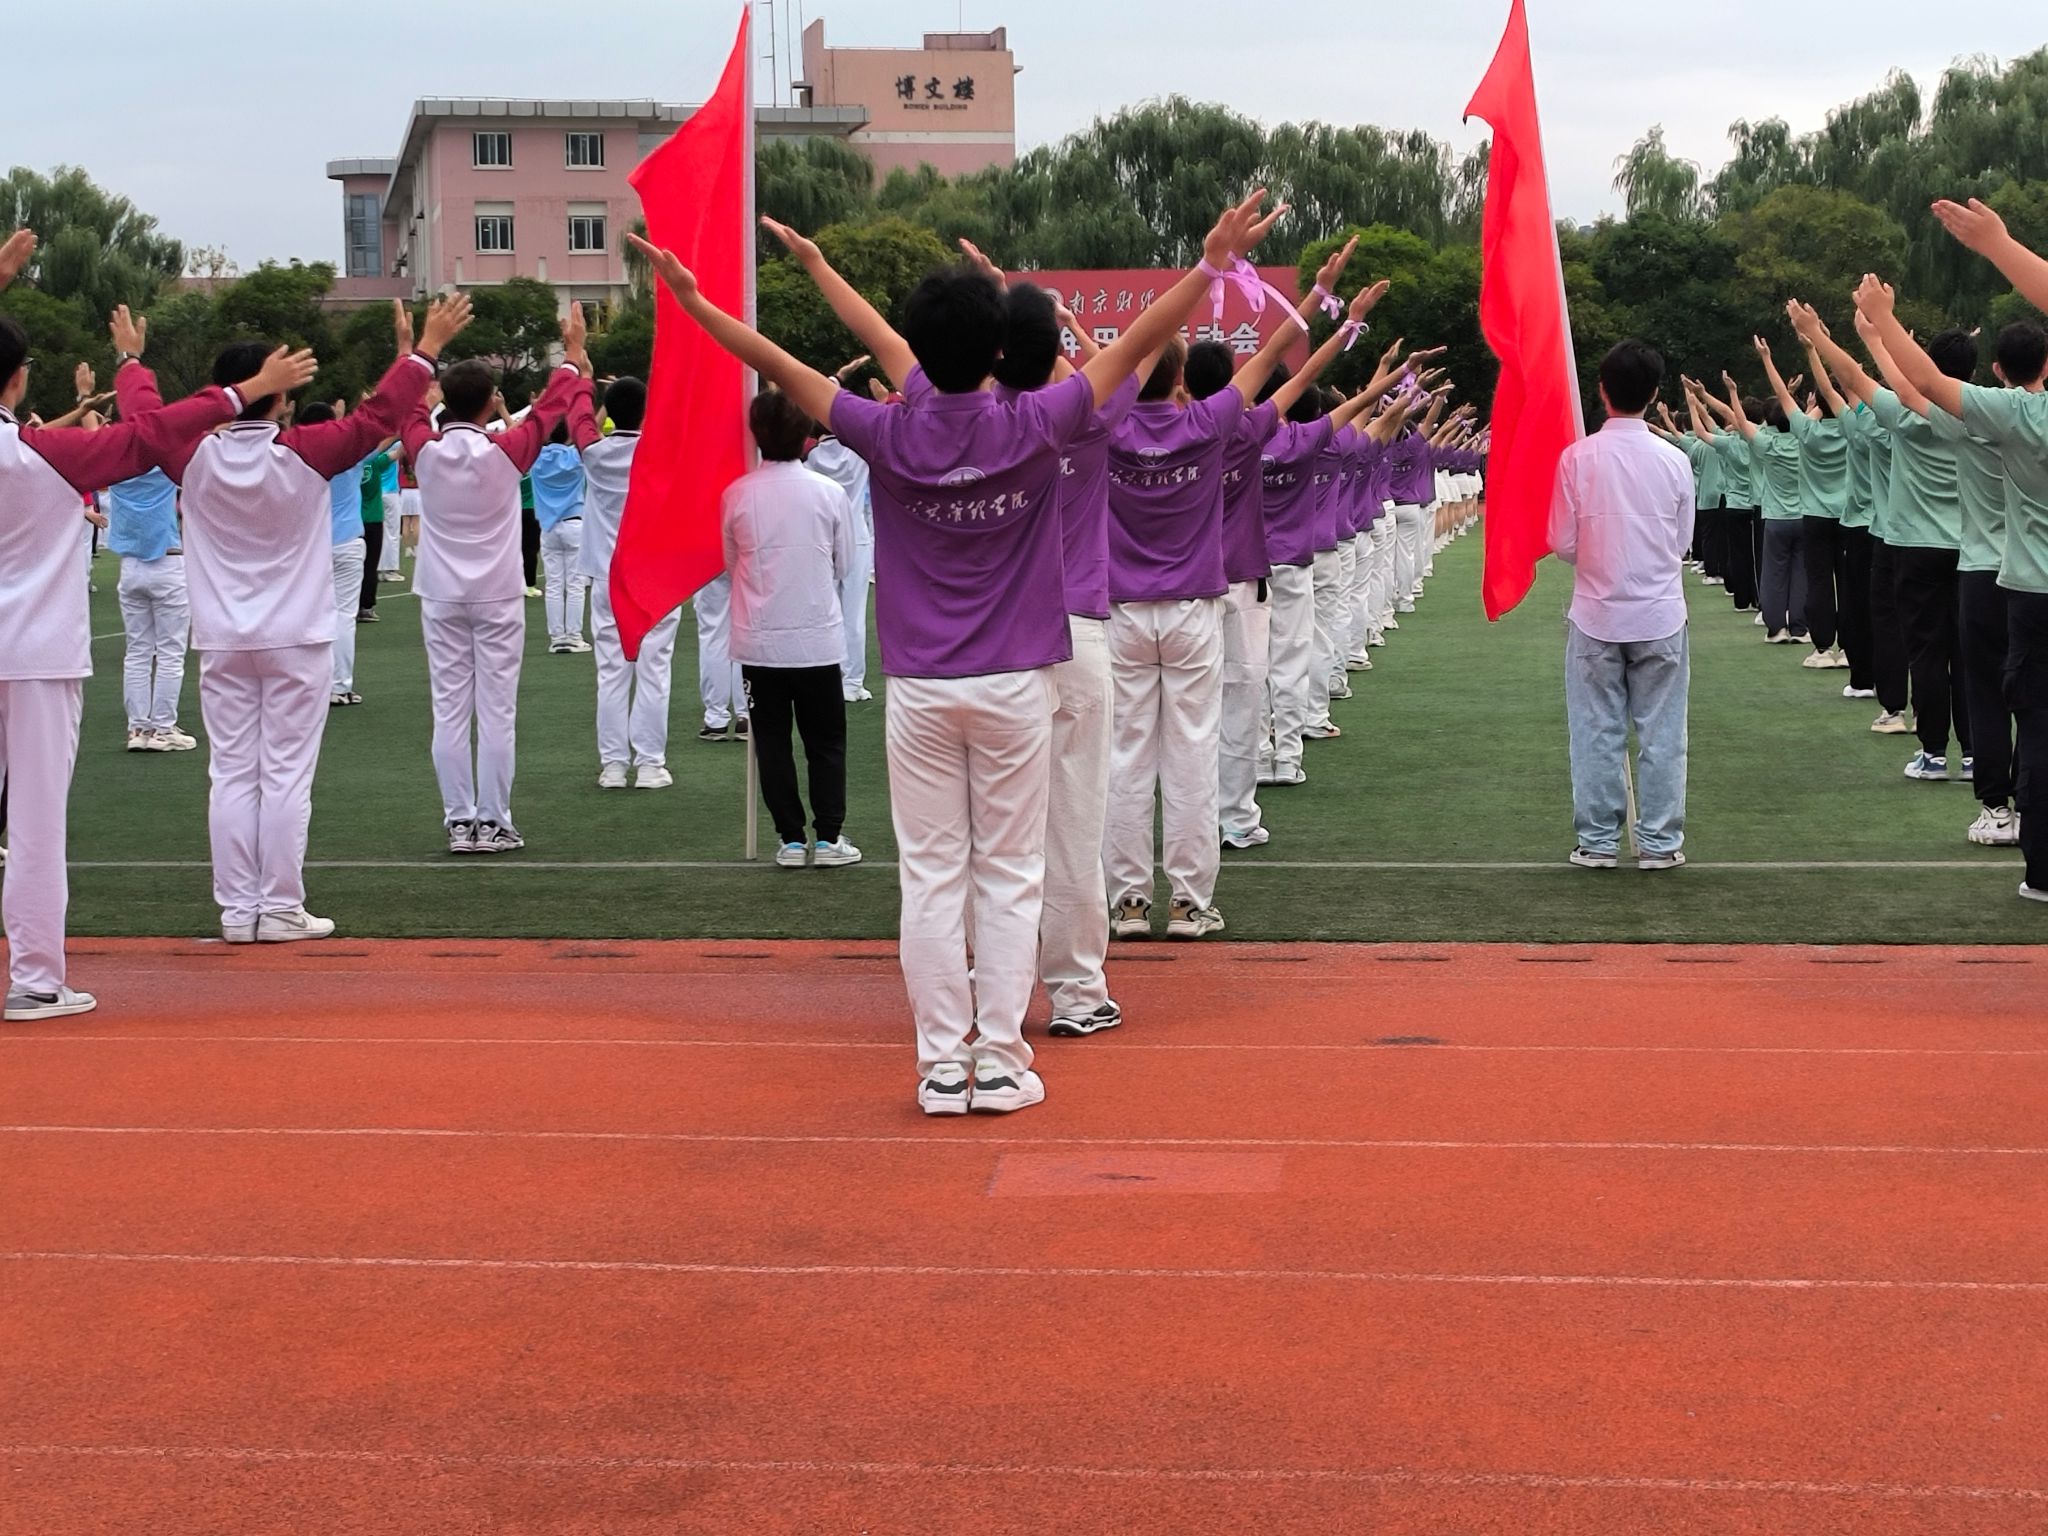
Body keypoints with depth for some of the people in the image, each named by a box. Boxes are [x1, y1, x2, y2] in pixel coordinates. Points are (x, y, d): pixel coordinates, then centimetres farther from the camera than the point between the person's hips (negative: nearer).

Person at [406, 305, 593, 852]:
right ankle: (493, 823, 1)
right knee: (496, 711, 1)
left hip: (442, 597, 2)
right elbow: (549, 409, 4)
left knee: (450, 712, 3)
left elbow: (409, 406, 15)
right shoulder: (503, 453, -10)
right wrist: (573, 354, 19)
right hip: (496, 597, -2)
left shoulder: (427, 451, -5)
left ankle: (459, 822, 4)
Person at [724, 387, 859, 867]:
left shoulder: (737, 495, -6)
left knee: (772, 742, 9)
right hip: (819, 639, -1)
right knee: (826, 742, 10)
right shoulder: (829, 493, -7)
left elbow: (730, 562, 7)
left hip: (758, 642, 1)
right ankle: (828, 837, 8)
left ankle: (791, 840, 9)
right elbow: (844, 563, 5)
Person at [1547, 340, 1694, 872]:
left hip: (1596, 616, 0)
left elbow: (1562, 544, -5)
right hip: (1660, 615, 1)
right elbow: (1684, 541, 3)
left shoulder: (1578, 457, -9)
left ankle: (1598, 841, 11)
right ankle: (1658, 842, 10)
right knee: (1661, 732, 8)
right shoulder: (1673, 460, -6)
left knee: (1597, 732, 8)